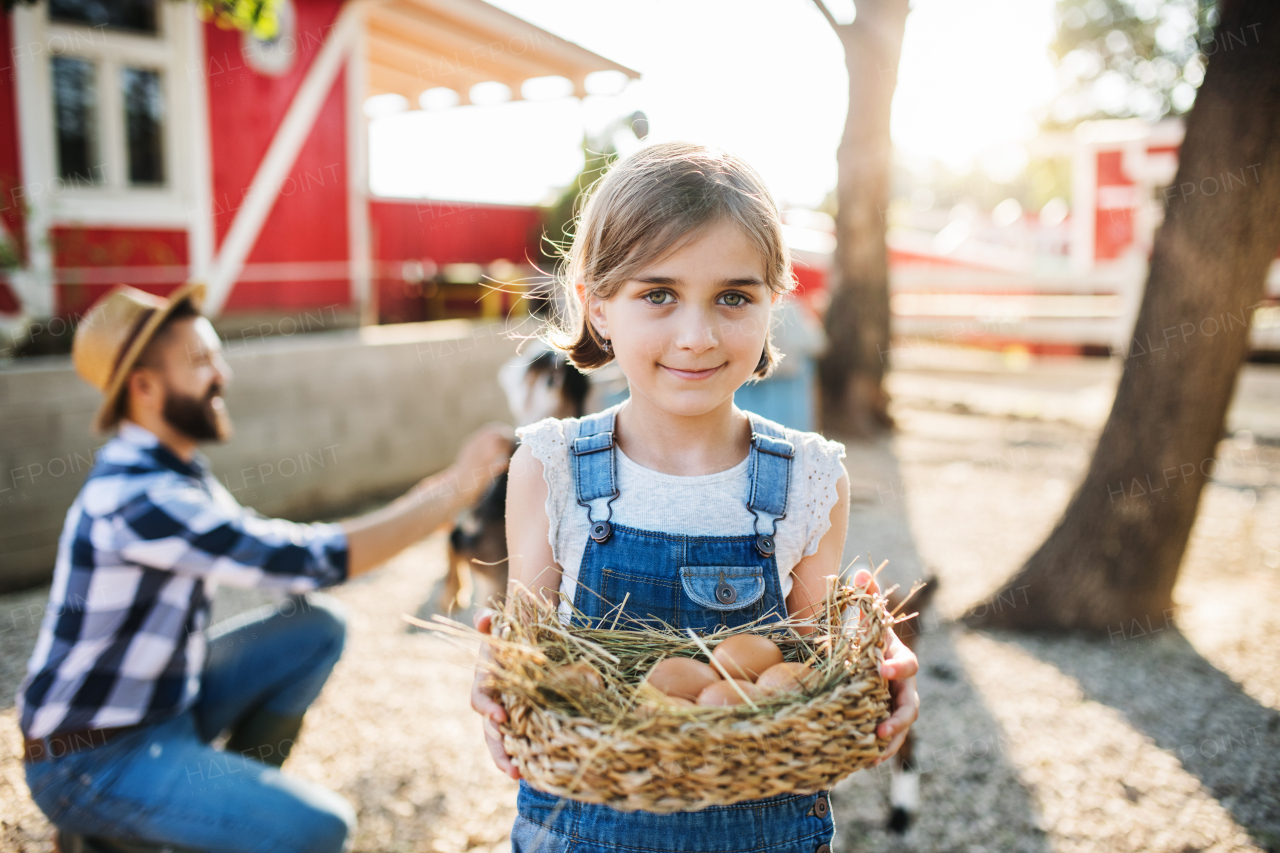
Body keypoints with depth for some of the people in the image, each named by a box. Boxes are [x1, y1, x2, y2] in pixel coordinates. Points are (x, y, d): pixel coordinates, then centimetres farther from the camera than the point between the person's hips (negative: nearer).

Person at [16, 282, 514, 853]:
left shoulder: (171, 474, 3)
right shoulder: (136, 499, -28)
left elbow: (275, 554, 7)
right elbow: (310, 561, -30)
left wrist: (413, 508, -5)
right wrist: (456, 489, -26)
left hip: (167, 703, 9)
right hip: (91, 763, -9)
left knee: (318, 627, 1)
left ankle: (236, 791, 15)